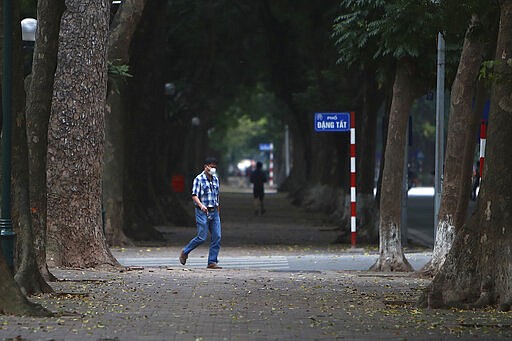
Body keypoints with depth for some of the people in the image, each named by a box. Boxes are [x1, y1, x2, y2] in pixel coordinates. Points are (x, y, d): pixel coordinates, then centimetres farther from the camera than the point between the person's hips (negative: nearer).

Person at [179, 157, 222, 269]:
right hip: (202, 212, -6)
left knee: (217, 237, -2)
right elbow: (194, 195, -13)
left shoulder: (215, 179, 13)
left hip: (214, 211, 6)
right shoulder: (199, 179, -7)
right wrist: (201, 205, -31)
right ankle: (185, 252, 15)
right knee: (202, 237, -7)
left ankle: (212, 262, 2)